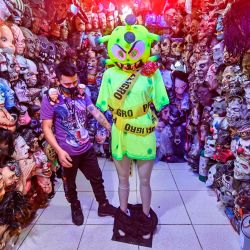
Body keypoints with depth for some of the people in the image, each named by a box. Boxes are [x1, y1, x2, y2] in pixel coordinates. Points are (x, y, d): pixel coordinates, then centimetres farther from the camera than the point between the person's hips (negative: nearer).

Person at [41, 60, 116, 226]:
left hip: (87, 148, 4)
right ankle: (76, 208, 45)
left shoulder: (82, 94, -3)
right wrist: (59, 151, -23)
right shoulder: (50, 99, -16)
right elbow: (46, 128, -16)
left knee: (97, 178, 18)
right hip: (67, 152, -4)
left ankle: (104, 206, 39)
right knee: (70, 184, 19)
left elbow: (96, 113, -6)